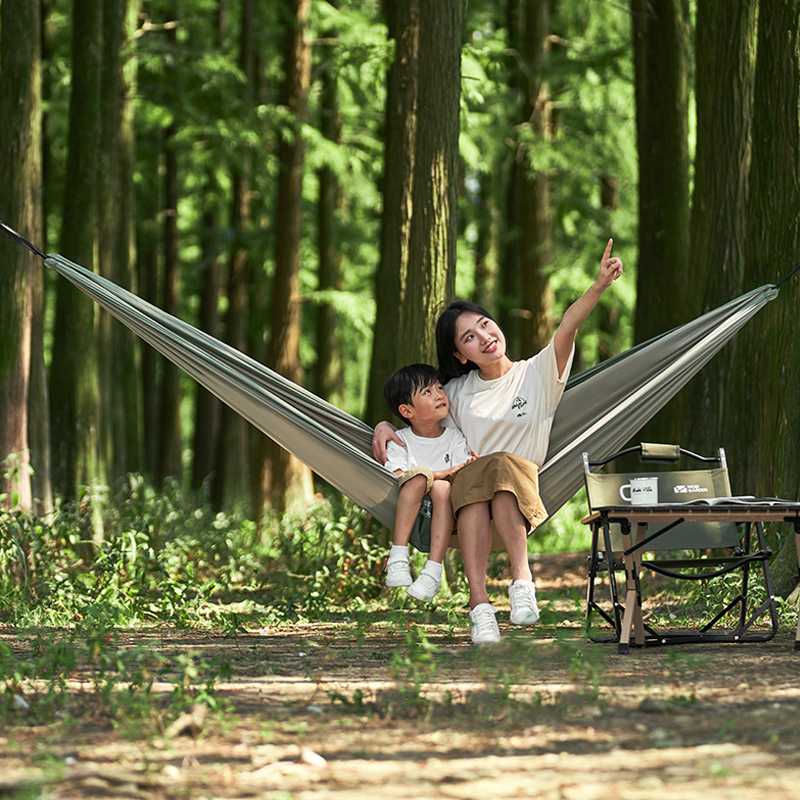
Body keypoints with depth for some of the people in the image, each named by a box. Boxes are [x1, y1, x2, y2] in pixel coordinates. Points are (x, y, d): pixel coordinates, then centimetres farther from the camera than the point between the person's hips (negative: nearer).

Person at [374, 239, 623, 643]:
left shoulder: (538, 374, 8)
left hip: (524, 492, -2)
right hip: (468, 485, 2)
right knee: (473, 480, -37)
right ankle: (479, 605, -48)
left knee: (504, 466, -38)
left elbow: (566, 328, -8)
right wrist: (386, 426, 10)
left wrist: (599, 285, -24)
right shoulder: (458, 392, 18)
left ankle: (521, 579, -43)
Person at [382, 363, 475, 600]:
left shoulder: (454, 438, 10)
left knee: (442, 488, -31)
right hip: (409, 518, -1)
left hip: (444, 518, 1)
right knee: (419, 475, -28)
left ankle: (433, 571, -39)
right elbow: (398, 478, -10)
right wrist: (444, 473, -20)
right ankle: (397, 559, -35)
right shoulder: (399, 441, 7)